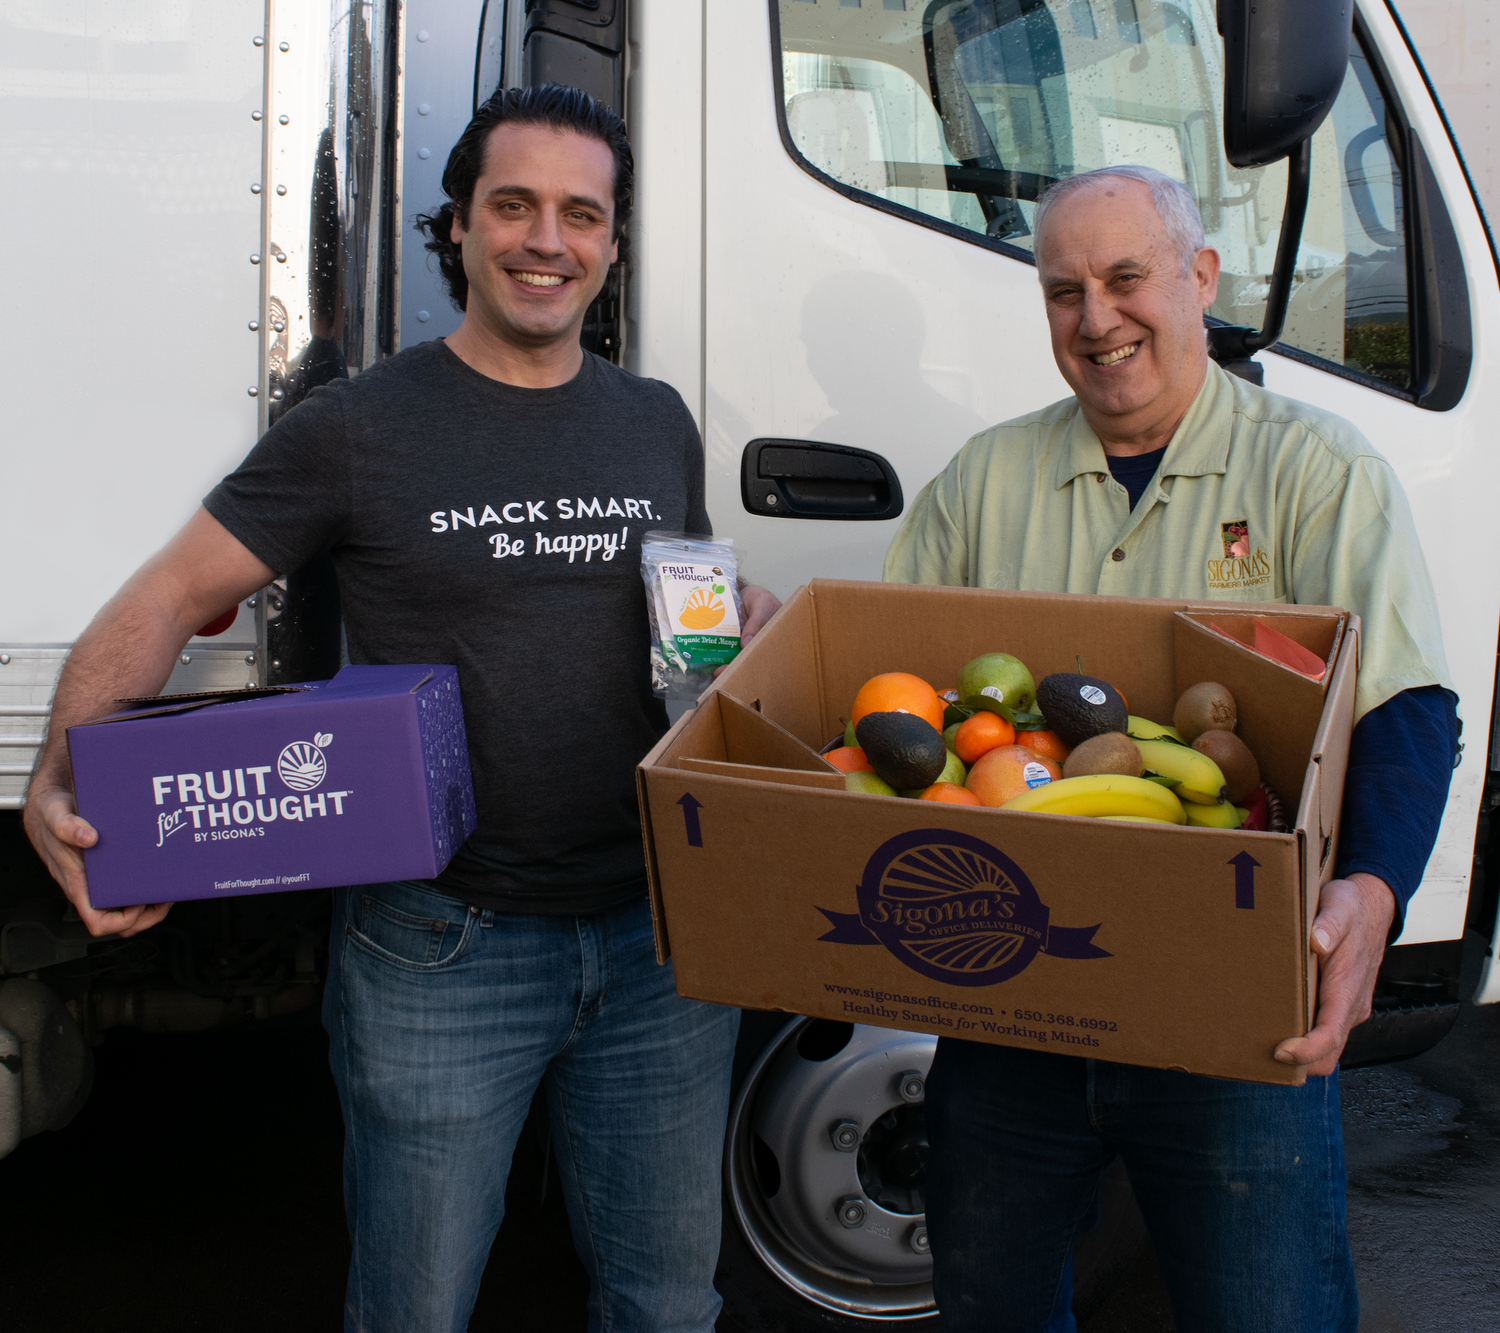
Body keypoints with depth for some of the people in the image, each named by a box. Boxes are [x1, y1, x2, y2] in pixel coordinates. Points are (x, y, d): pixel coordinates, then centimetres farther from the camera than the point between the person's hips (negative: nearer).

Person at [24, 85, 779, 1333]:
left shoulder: (658, 424, 9)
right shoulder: (358, 427, -5)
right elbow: (169, 599, -5)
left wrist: (760, 626, 0)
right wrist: (65, 785, -21)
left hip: (661, 935, 4)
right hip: (439, 948, -3)